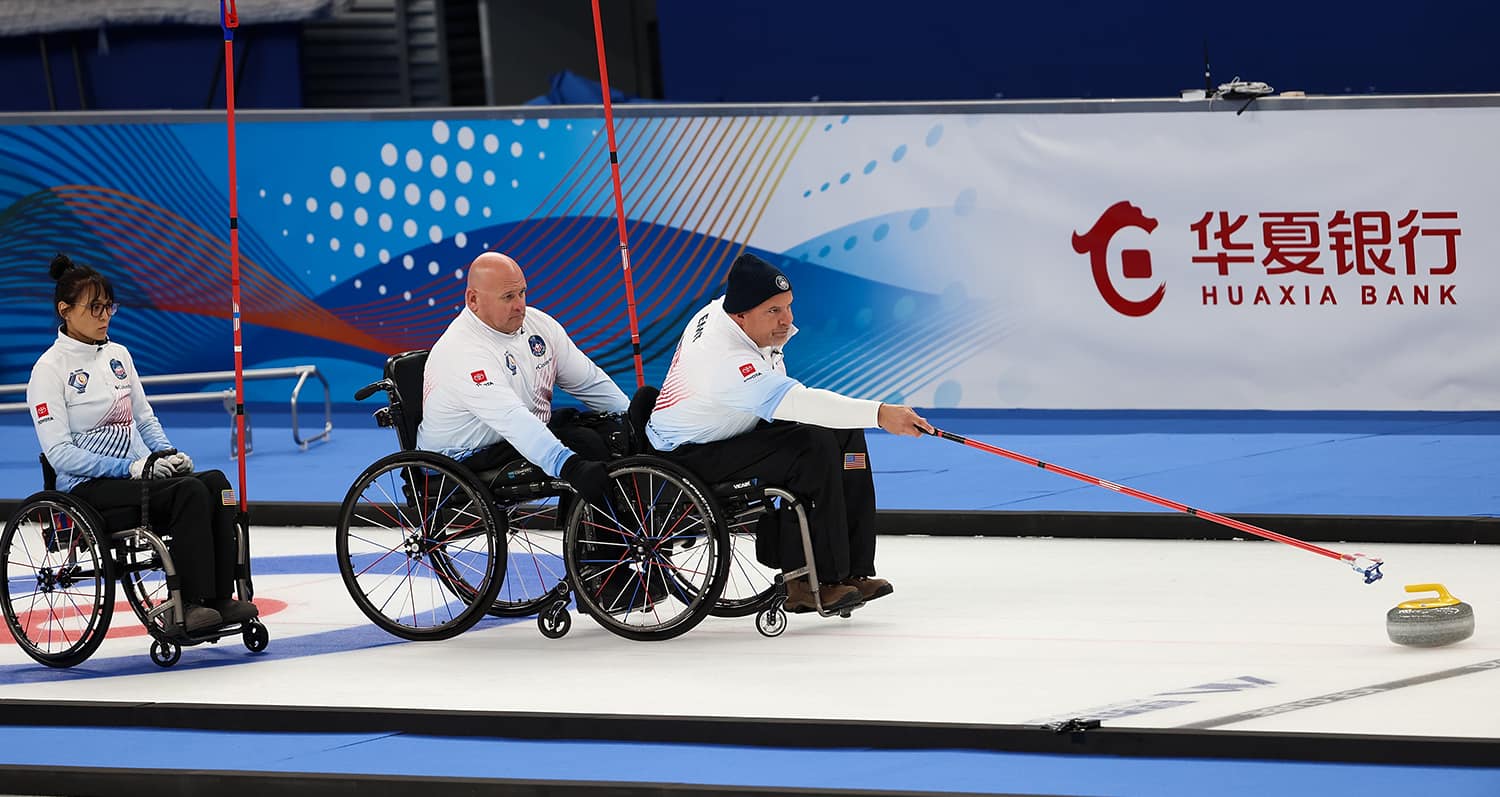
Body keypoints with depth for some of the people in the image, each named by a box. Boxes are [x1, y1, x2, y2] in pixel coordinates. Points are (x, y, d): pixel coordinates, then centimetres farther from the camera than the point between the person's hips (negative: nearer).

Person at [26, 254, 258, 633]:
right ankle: (190, 605, -31)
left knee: (215, 482, -22)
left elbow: (145, 419, 20)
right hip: (88, 489, -7)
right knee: (190, 492, -30)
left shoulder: (117, 355, 14)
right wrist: (129, 468, -22)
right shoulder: (50, 368, -8)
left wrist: (169, 456, -2)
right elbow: (59, 453, -14)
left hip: (136, 473, 7)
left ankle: (221, 597, -26)